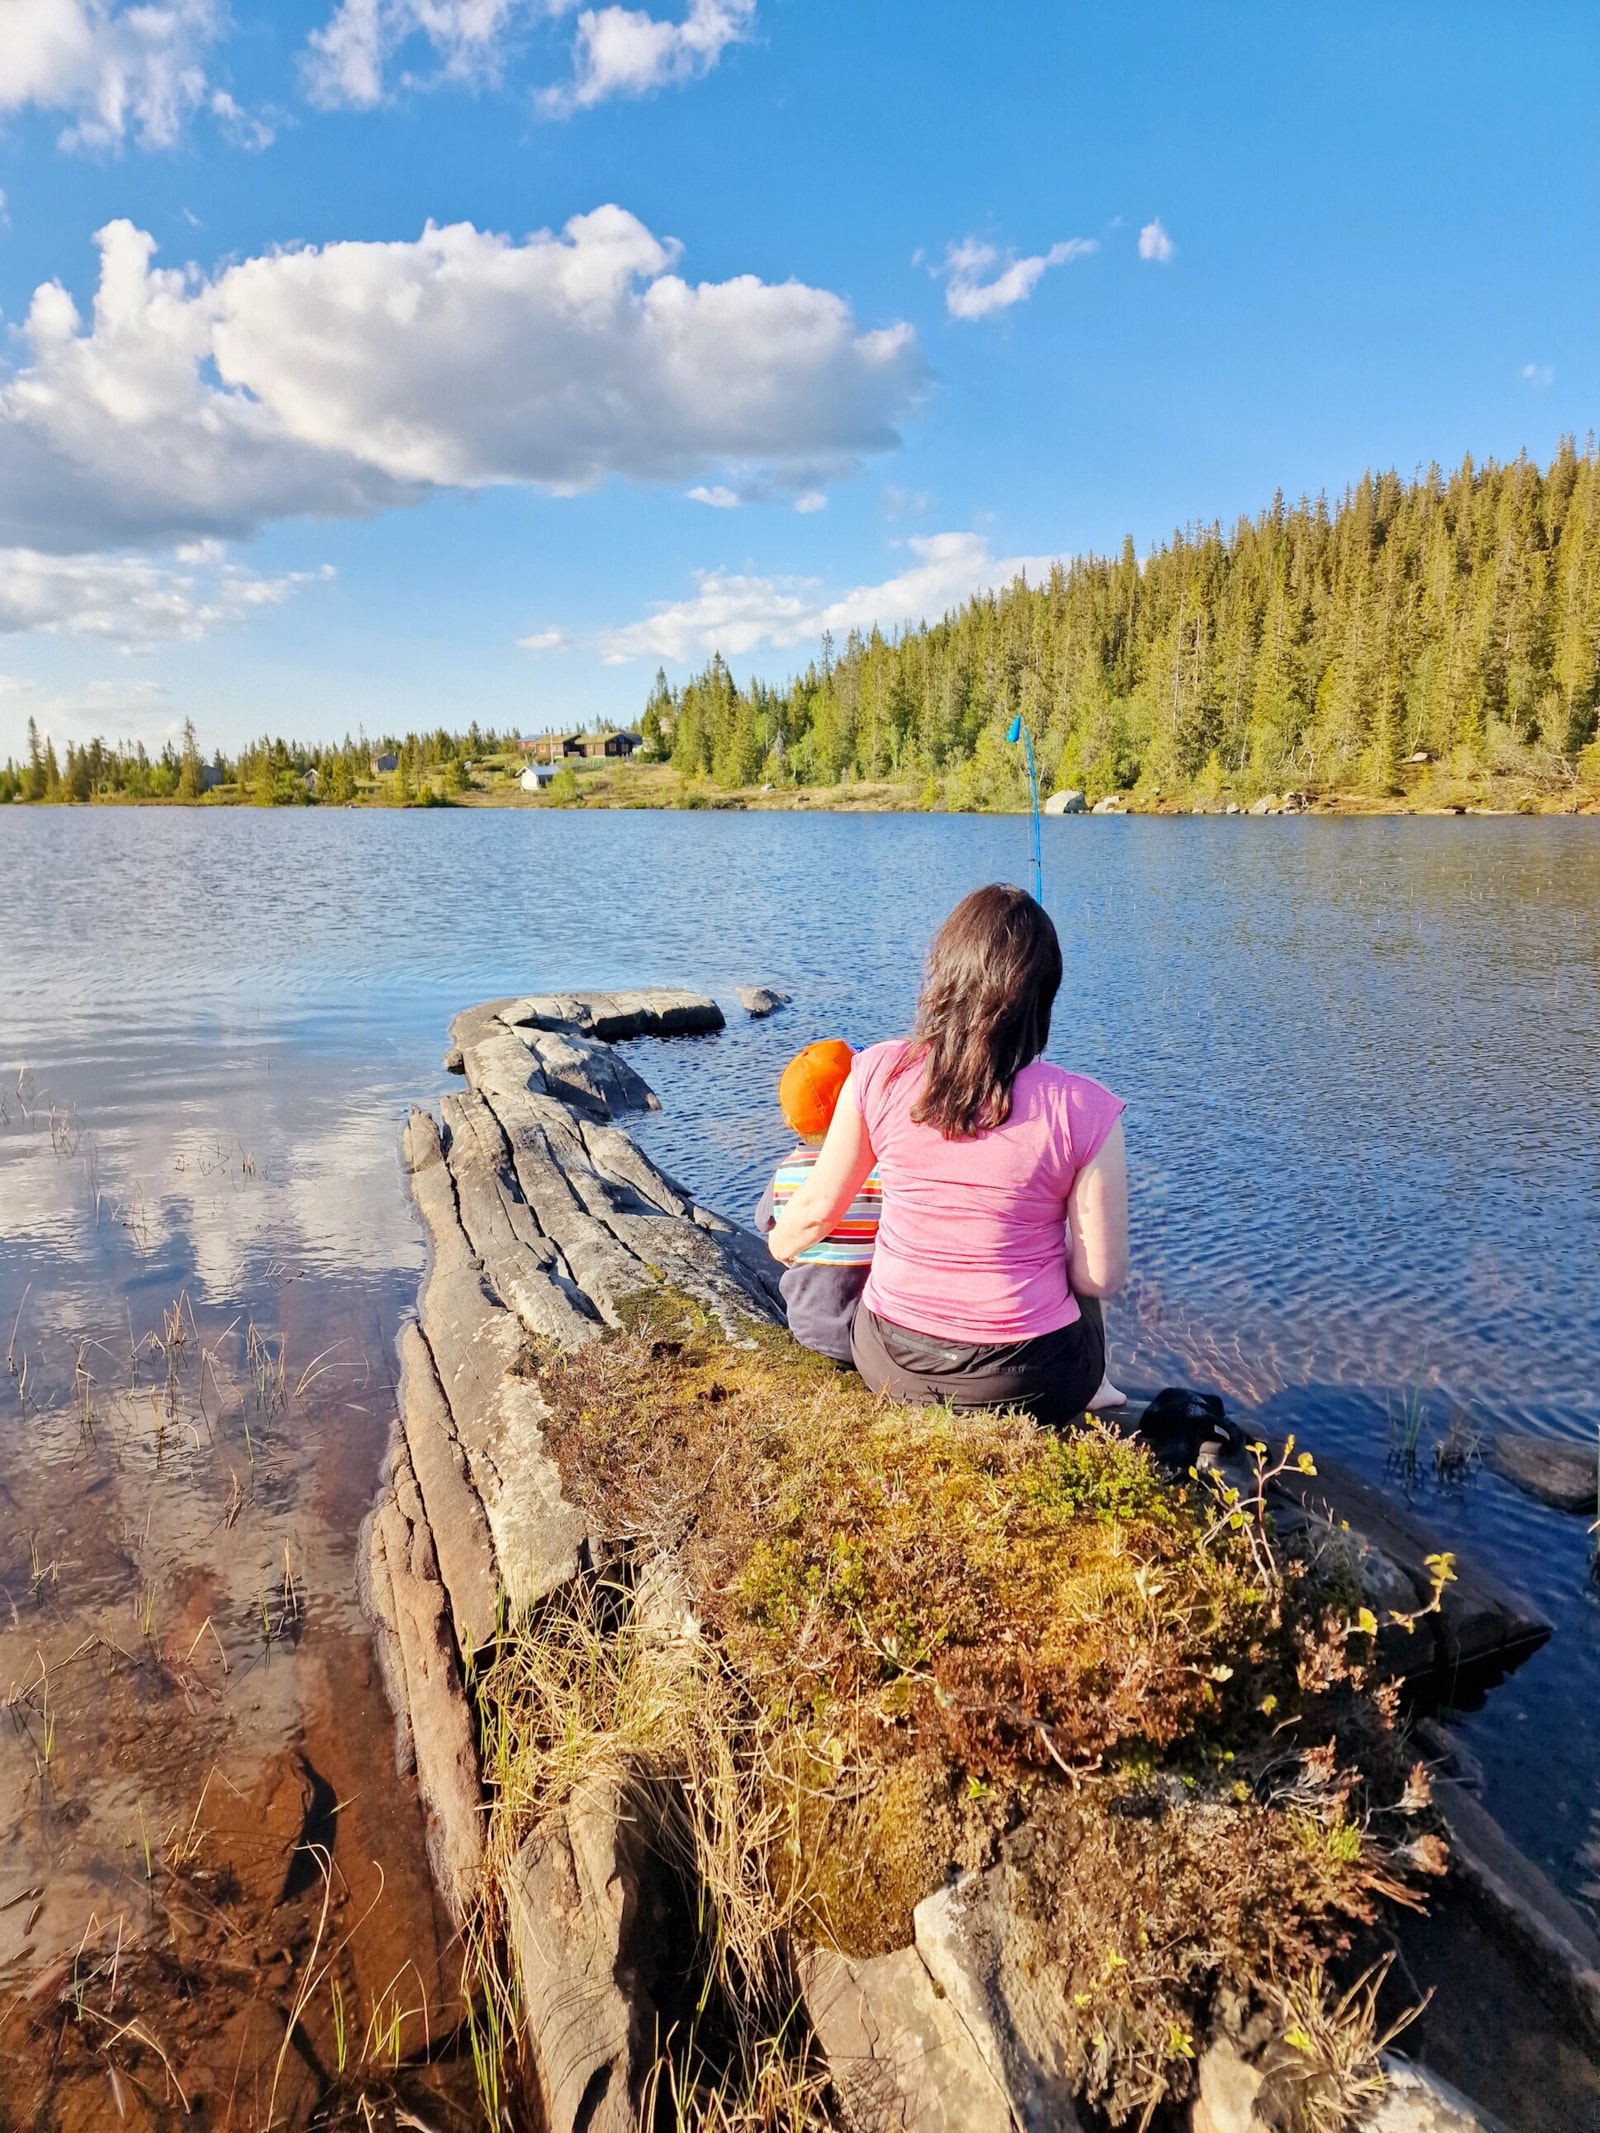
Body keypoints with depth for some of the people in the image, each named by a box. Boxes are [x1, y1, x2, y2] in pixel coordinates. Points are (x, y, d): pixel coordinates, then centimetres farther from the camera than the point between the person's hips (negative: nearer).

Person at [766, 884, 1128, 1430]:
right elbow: (1101, 1278, -12)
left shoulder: (879, 1074, -13)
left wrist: (780, 1245, 22)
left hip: (888, 1361, 3)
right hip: (1027, 1381, -2)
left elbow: (818, 1206, 0)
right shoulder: (1083, 1110, -19)